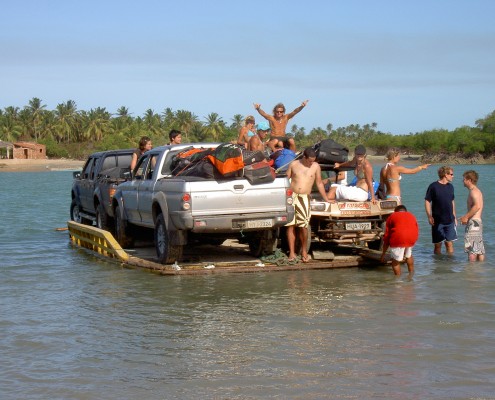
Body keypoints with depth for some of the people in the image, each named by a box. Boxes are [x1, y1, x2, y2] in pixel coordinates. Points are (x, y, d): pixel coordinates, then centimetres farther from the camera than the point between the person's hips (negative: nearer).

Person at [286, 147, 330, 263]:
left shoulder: (316, 166, 7)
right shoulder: (294, 165, 7)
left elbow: (319, 183, 13)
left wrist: (326, 199, 13)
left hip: (304, 198, -1)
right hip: (291, 197, 1)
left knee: (303, 226, -11)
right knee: (290, 225, -1)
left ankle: (304, 251, 7)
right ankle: (292, 253, 5)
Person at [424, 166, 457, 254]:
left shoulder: (450, 186, 10)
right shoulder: (433, 186, -6)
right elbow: (427, 201, -6)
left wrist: (454, 217, 16)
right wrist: (429, 216, -15)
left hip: (450, 220, 4)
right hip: (437, 221, -4)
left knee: (449, 244, 1)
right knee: (438, 245, 2)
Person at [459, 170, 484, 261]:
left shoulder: (473, 191, -11)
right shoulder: (477, 191, 20)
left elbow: (477, 206, -25)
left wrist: (466, 216, -20)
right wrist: (467, 217, 17)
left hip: (474, 222, -10)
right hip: (478, 222, 10)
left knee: (471, 249, -11)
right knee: (479, 250, 9)